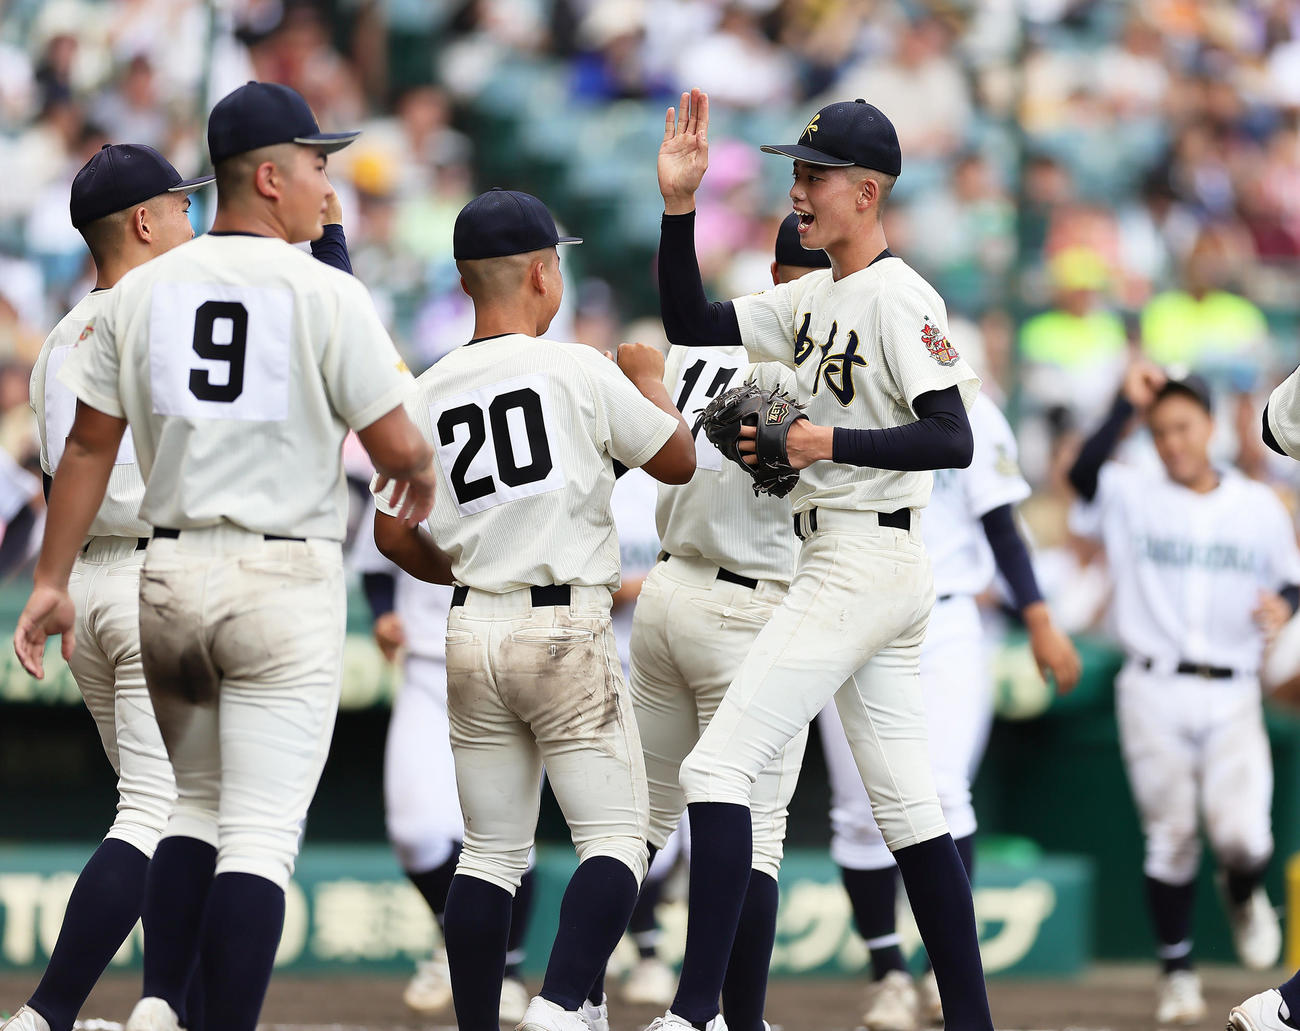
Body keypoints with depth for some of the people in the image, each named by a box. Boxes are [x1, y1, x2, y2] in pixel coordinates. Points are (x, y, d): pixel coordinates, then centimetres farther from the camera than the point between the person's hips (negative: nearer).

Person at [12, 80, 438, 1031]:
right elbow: (397, 446, -6)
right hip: (284, 582, -5)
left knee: (197, 803, 20)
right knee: (259, 833, -5)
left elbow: (90, 443, 7)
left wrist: (52, 581, 11)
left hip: (168, 581, 5)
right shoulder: (327, 294, -7)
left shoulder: (141, 291, 6)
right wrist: (423, 478, 17)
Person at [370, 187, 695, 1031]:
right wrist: (651, 383, 21)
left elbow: (393, 532, 8)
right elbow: (679, 461, 4)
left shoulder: (428, 394, 5)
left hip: (474, 636, 5)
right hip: (567, 634, -5)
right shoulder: (580, 371, -7)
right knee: (615, 838, -2)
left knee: (491, 852, 12)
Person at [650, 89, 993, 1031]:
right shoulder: (812, 300, 15)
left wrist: (830, 443, -23)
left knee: (718, 768, -14)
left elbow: (952, 440, -19)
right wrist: (679, 206, 6)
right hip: (857, 569, 10)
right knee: (910, 810, 10)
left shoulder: (898, 297, -12)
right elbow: (692, 325, 15)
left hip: (867, 557, -10)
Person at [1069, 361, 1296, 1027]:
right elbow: (1082, 474, -16)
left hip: (1232, 699, 0)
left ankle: (1243, 895, 22)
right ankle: (1176, 971, 18)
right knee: (1170, 837, 2)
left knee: (1242, 834, -14)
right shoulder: (1130, 498, 3)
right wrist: (1127, 403, -19)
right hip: (1154, 693, 0)